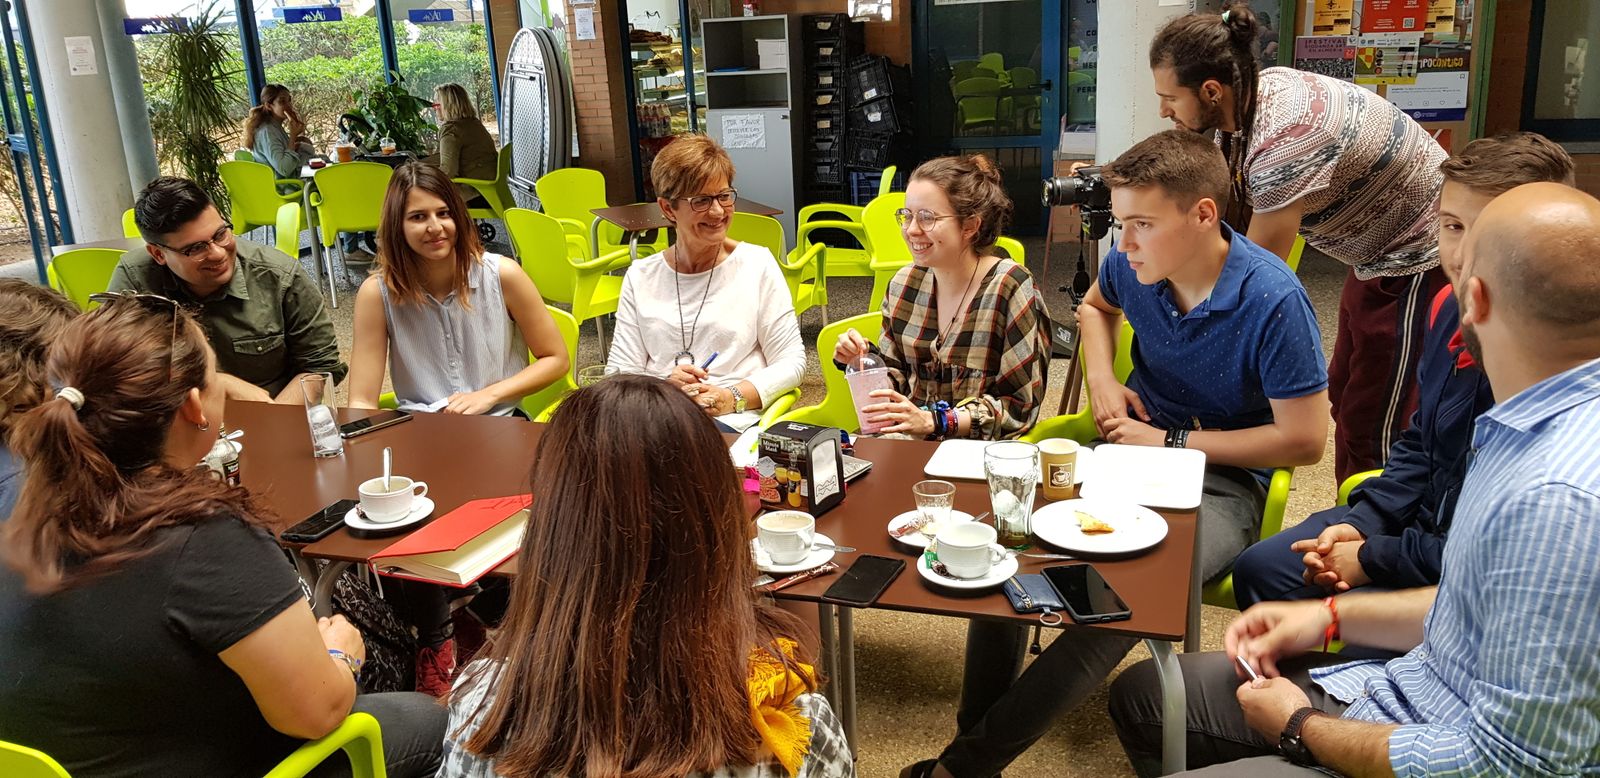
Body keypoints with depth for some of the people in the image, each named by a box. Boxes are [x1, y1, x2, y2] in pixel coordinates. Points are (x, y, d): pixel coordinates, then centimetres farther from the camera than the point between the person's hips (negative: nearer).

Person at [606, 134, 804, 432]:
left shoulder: (757, 264, 7)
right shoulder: (640, 276, 13)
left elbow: (791, 362, 4)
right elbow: (619, 372, 8)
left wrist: (735, 397, -14)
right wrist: (663, 386, -14)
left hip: (729, 422, -2)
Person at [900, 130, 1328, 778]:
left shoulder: (1272, 301, -20)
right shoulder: (1131, 263, -3)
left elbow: (1304, 441, -15)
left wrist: (1171, 442, -14)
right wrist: (1101, 378, 4)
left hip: (1222, 482, -5)